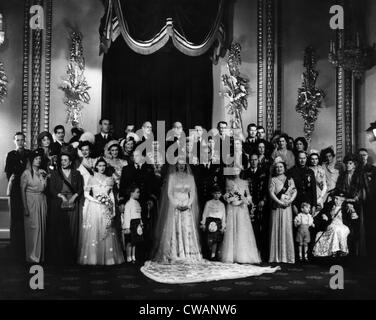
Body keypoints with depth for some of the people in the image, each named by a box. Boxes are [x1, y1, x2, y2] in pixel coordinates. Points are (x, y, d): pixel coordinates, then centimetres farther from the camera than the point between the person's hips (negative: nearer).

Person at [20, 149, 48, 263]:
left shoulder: (43, 172, 9)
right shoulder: (26, 173, -6)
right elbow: (23, 190, -9)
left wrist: (45, 178, -2)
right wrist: (25, 207, -12)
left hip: (42, 201, 5)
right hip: (31, 202, -5)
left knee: (42, 227, 7)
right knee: (33, 227, -6)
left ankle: (41, 255, 17)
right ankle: (32, 256, 4)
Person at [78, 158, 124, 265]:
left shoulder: (109, 179, 11)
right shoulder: (92, 179, 4)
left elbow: (111, 195, 12)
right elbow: (86, 194, 1)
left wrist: (113, 210, 7)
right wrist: (96, 200, -12)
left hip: (106, 208, 2)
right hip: (94, 208, -2)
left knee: (107, 233, 0)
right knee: (93, 231, -4)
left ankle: (107, 258, 5)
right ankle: (92, 257, 2)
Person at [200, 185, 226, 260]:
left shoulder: (222, 204, 15)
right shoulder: (209, 203, 9)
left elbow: (224, 216, 14)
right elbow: (204, 213, 8)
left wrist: (223, 226, 7)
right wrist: (203, 223, 1)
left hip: (218, 222, 1)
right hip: (209, 221, -1)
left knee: (216, 240, -5)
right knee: (209, 240, -8)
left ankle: (213, 255, -4)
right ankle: (210, 253, 2)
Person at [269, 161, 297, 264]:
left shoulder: (290, 179, 14)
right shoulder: (273, 180, 8)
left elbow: (294, 191, 4)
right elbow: (271, 193, -4)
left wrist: (290, 200, -13)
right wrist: (280, 202, -14)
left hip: (287, 207, 2)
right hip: (276, 207, -1)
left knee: (287, 229, -1)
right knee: (276, 229, -3)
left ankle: (288, 257, 3)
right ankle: (276, 257, -1)